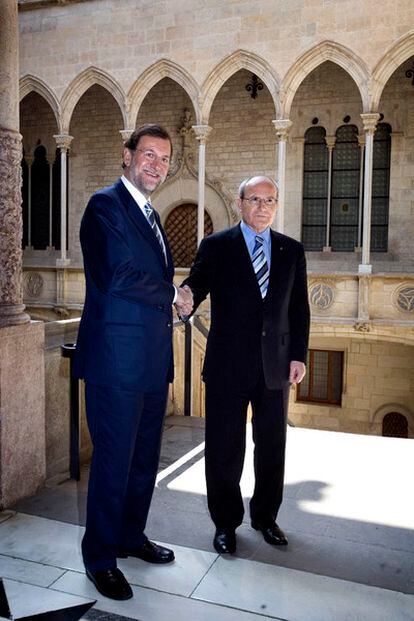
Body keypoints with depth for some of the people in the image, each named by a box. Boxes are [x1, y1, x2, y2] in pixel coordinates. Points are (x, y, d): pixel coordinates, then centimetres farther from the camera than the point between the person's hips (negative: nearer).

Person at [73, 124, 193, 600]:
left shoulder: (149, 215, 19)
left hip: (151, 360, 9)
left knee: (145, 458, 18)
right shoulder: (106, 205, -10)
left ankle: (130, 536, 36)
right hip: (117, 359, -9)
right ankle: (99, 558, 21)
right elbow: (117, 276, -20)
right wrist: (173, 296, -8)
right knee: (113, 462, 2)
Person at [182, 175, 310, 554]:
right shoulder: (216, 247, 0)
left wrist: (298, 355, 1)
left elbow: (299, 308, 8)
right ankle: (226, 522, 26)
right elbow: (195, 288, -10)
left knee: (272, 447, 14)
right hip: (228, 365, -2)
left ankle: (265, 516, 34)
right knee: (224, 449, 7)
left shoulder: (292, 251, 8)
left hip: (276, 366, 3)